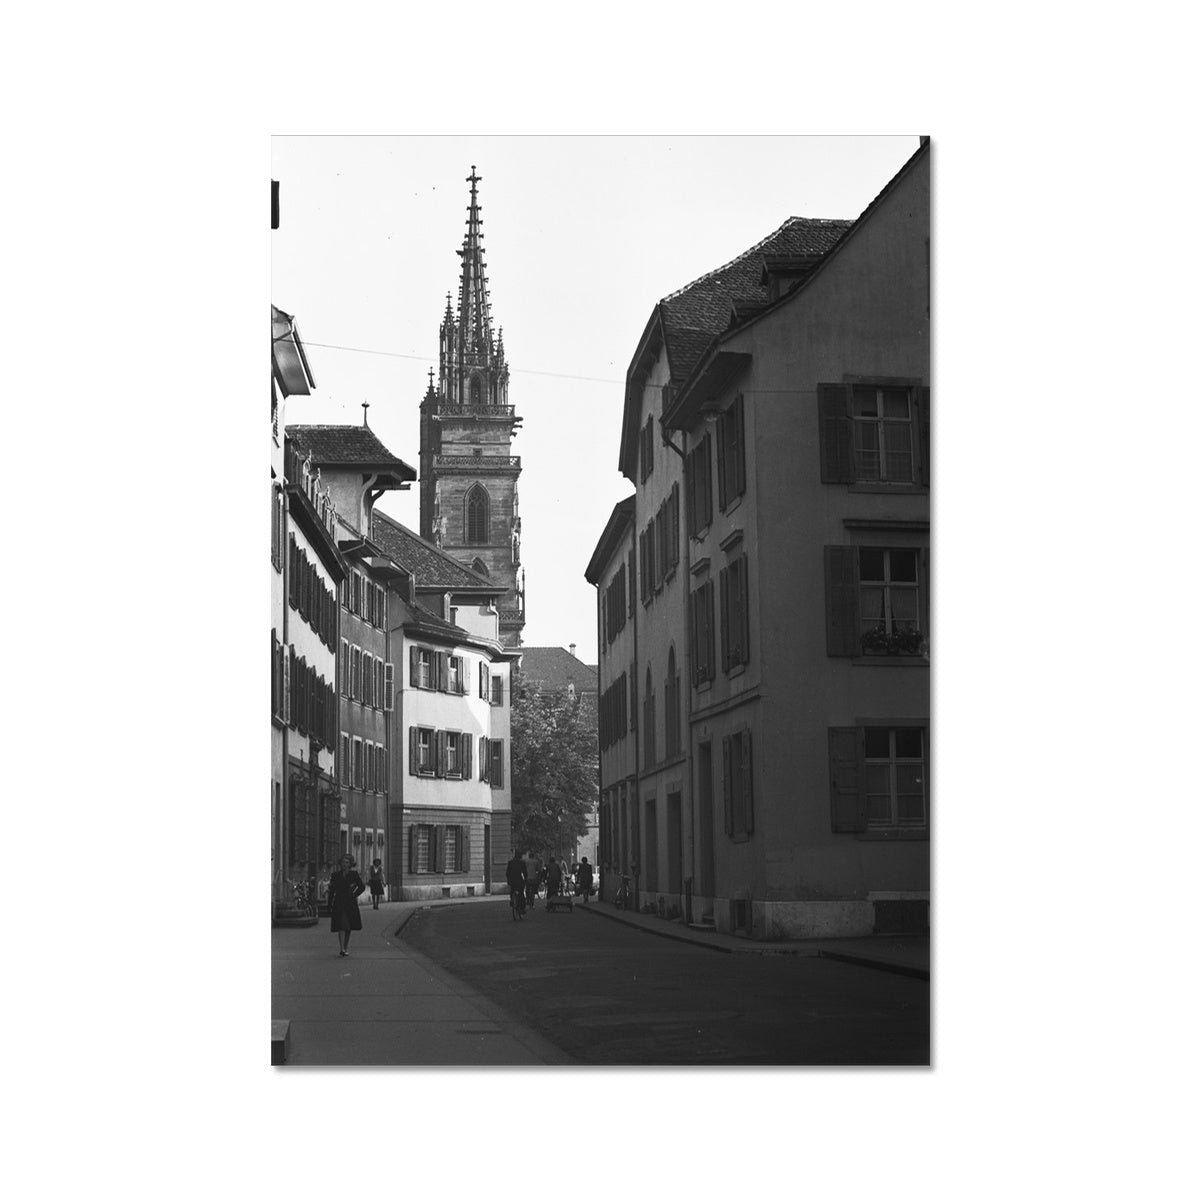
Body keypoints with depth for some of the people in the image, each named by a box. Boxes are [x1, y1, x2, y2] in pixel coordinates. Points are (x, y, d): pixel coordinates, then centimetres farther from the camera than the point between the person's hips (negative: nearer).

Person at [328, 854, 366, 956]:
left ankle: (346, 948, 19)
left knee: (349, 927, 7)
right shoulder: (335, 875, 3)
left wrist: (354, 895, 0)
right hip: (338, 903, -1)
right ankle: (341, 948, -17)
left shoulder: (354, 874, 3)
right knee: (341, 925, -13)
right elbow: (331, 891, 5)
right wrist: (329, 907, 2)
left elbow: (362, 886, 12)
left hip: (350, 903, 1)